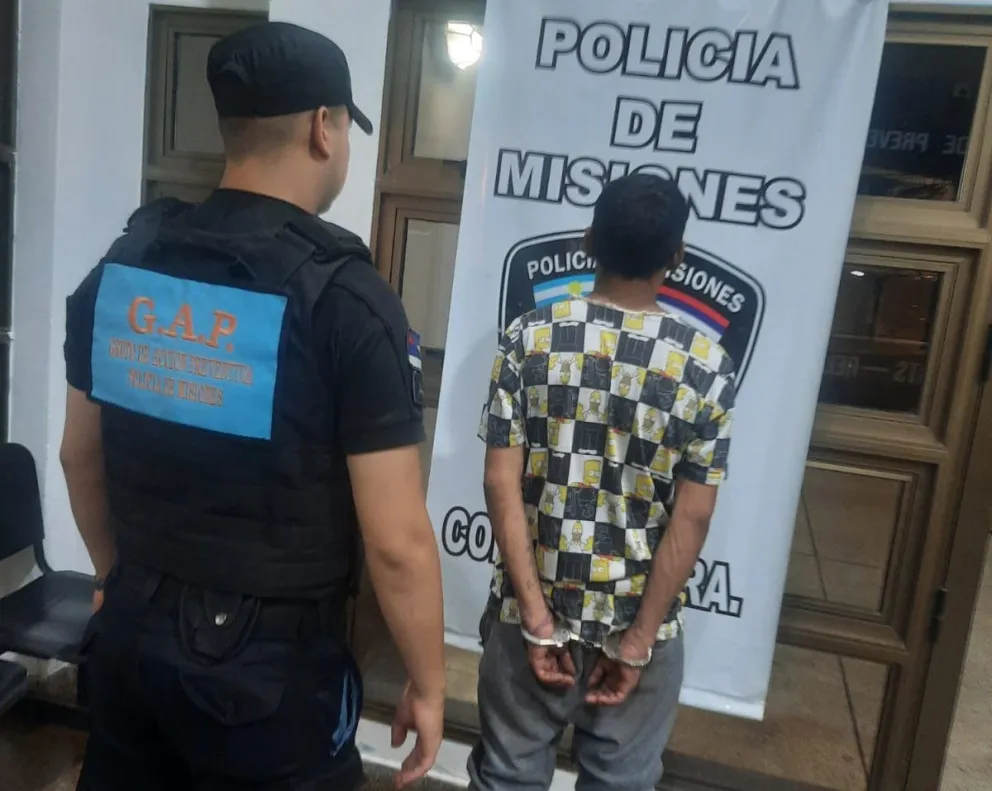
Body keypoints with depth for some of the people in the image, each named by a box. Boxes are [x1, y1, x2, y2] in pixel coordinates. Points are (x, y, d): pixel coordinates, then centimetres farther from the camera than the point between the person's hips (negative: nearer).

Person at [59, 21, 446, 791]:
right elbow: (396, 542, -21)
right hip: (270, 661, -5)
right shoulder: (347, 297, -21)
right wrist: (428, 684, -5)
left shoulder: (121, 264, -2)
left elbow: (80, 456, 9)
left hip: (130, 633, 6)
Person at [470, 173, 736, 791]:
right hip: (639, 619, 0)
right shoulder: (708, 365, -9)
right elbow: (692, 517, -11)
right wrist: (639, 637, -6)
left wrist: (536, 613, -9)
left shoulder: (530, 338, -8)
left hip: (533, 608, 1)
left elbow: (502, 481, -12)